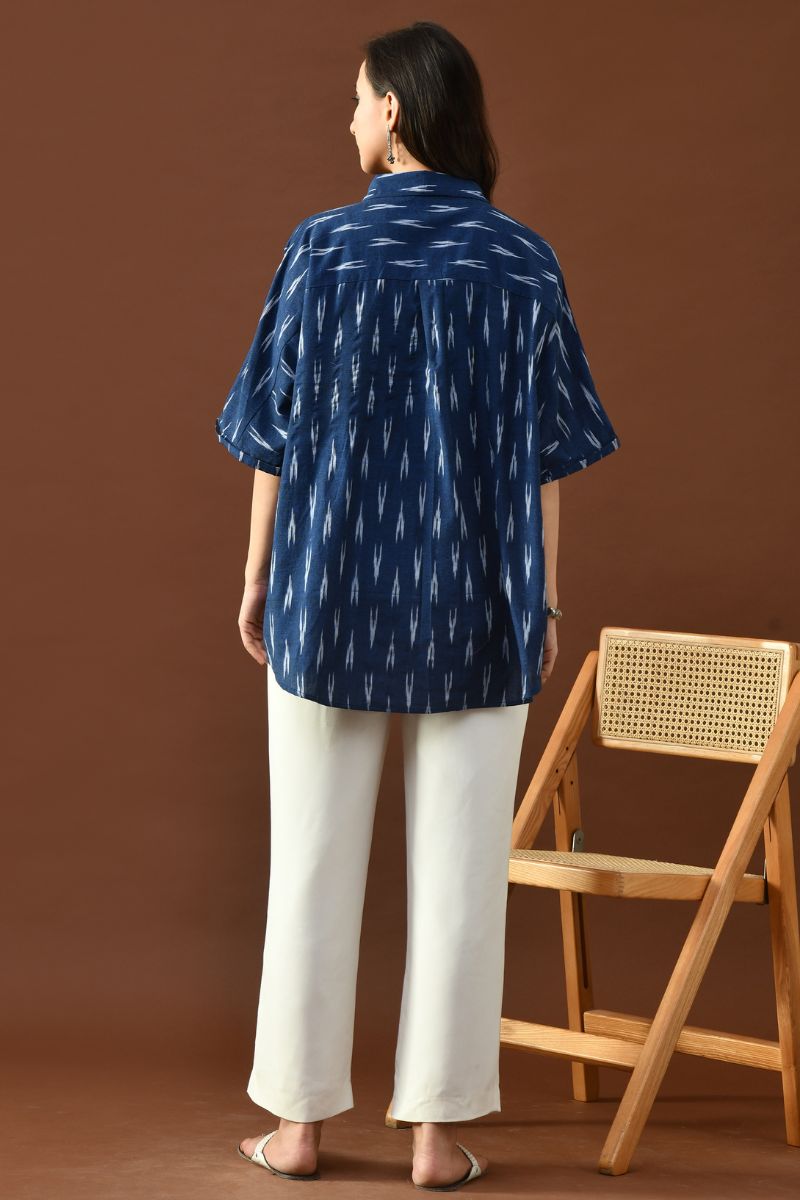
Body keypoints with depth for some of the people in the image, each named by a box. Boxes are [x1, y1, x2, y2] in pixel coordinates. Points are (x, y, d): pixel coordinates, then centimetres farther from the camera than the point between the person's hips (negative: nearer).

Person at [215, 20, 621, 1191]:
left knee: (314, 858, 8)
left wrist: (256, 578, 6)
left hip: (335, 589, -1)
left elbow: (276, 431, -4)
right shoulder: (525, 259, -1)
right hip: (476, 603, 1)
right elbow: (547, 446, 1)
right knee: (458, 865, 5)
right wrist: (545, 596, 10)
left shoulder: (323, 247, -6)